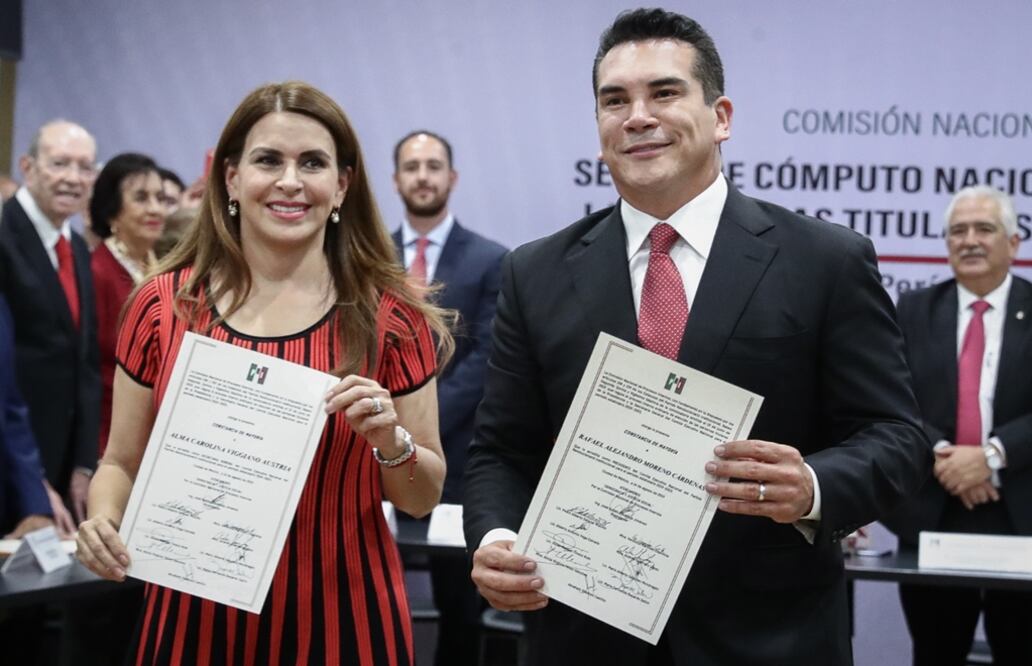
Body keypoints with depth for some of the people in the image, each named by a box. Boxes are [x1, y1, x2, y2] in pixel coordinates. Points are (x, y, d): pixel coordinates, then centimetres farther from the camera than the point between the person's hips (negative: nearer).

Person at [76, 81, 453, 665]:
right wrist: (104, 521, -13)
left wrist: (391, 441, -17)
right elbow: (123, 464, 7)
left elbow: (424, 497, 2)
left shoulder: (391, 316, -5)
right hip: (195, 617, 1)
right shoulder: (162, 306, -3)